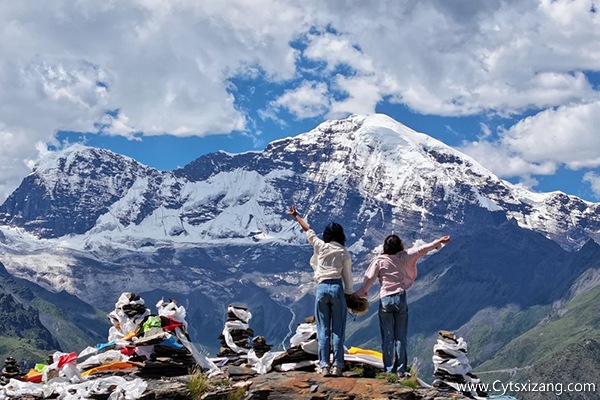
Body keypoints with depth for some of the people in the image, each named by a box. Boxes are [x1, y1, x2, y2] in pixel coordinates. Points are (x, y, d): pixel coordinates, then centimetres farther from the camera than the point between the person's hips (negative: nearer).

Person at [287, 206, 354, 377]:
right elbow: (347, 276, 5)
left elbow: (308, 230, 21)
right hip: (337, 288, -1)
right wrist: (349, 294, 17)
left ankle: (324, 366, 3)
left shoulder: (320, 247, 6)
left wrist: (296, 216, 35)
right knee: (338, 330, 2)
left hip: (321, 289, 1)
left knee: (323, 330, 5)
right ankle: (337, 366, -1)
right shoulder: (344, 253, 3)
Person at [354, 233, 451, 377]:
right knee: (401, 336, 6)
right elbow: (422, 249, 4)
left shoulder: (379, 260, -5)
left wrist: (360, 293, 3)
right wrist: (439, 241, 13)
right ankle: (401, 370, 6)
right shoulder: (404, 257, -1)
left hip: (385, 300, -1)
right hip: (400, 299, 1)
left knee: (387, 337, 6)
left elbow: (369, 278, -7)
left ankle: (389, 369, 6)